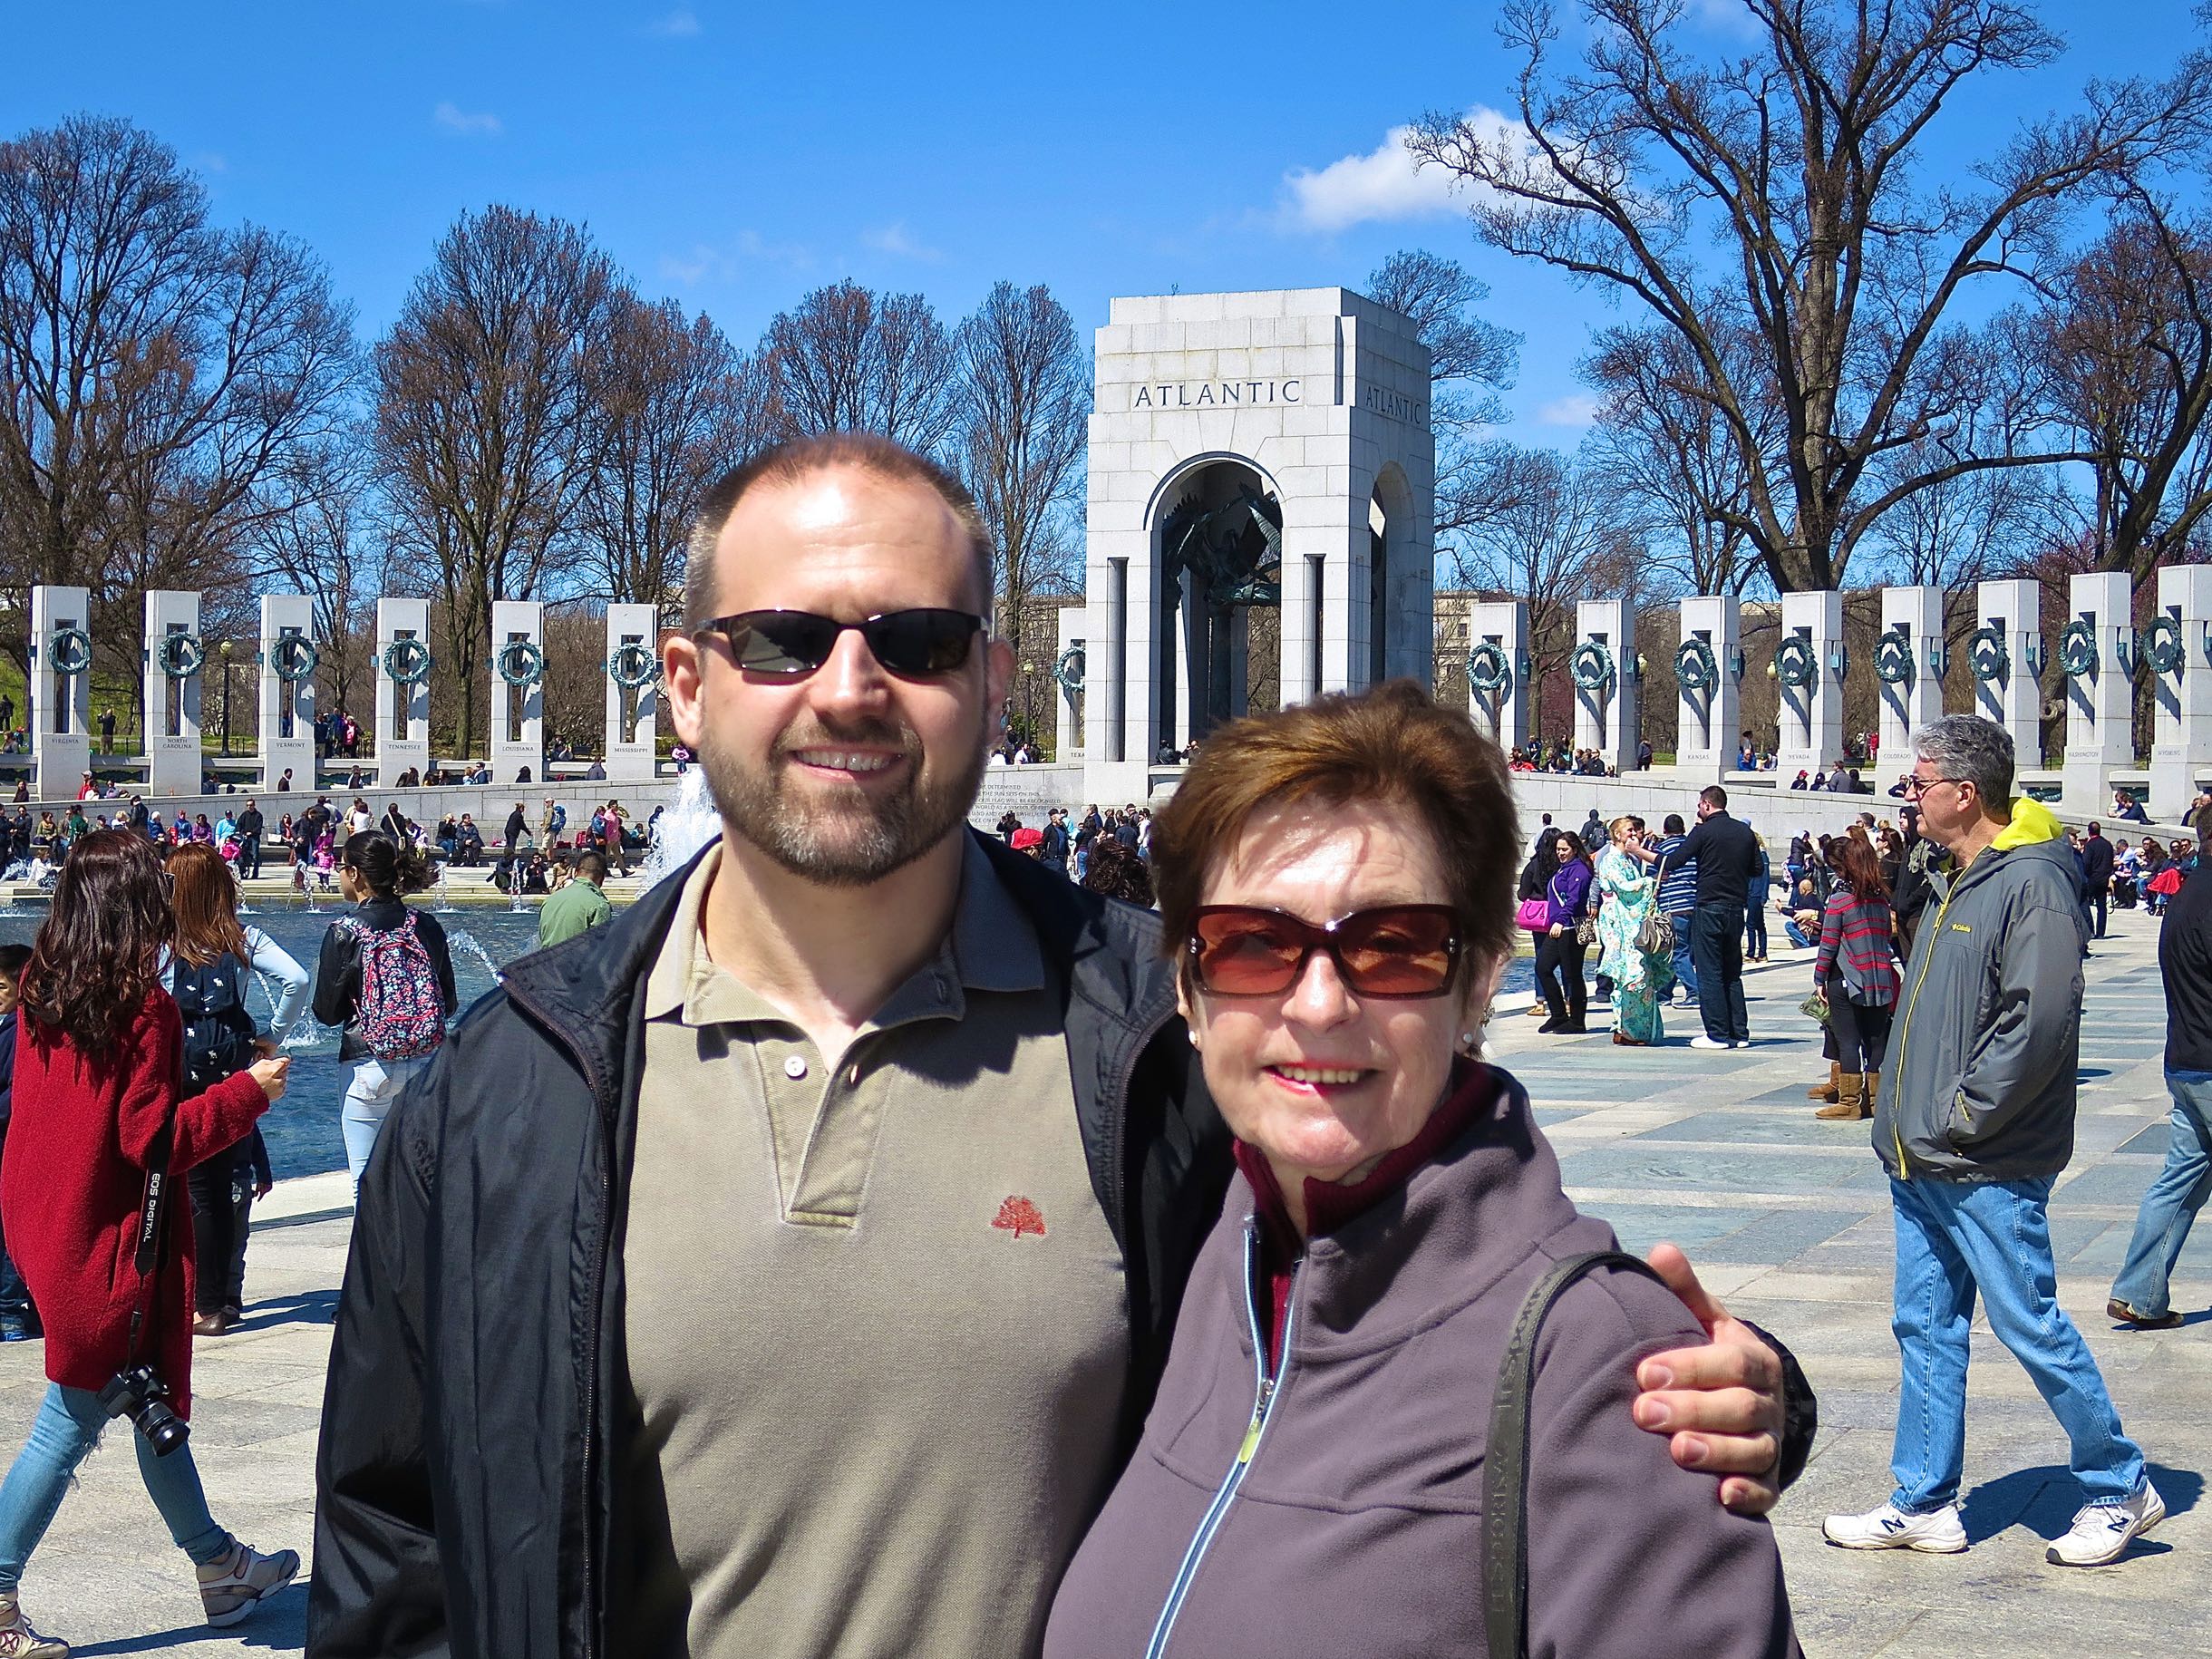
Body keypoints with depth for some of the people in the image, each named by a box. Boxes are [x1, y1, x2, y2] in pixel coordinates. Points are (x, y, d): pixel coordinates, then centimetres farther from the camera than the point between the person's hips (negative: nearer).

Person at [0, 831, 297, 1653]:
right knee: (70, 1423, 1)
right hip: (109, 1242, -8)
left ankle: (218, 1565, 29)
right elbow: (152, 1141, -20)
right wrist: (247, 1091, -11)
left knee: (151, 1400, 17)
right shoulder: (144, 1008, -18)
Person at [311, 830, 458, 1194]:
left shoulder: (346, 932, -9)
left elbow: (327, 1012, -4)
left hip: (373, 1067, -4)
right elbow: (450, 1003, 8)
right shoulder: (427, 926, 2)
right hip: (429, 1065, 4)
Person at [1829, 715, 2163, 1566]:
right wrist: (1911, 1120, 13)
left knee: (2032, 1327, -1)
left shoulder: (2033, 885, -15)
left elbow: (2038, 1021, -24)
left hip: (1989, 1173, -9)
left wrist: (1962, 1116, -18)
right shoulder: (1963, 883, 15)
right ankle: (1925, 1503, 18)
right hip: (1921, 1164, 9)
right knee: (1927, 1328, 11)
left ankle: (2122, 1487, 15)